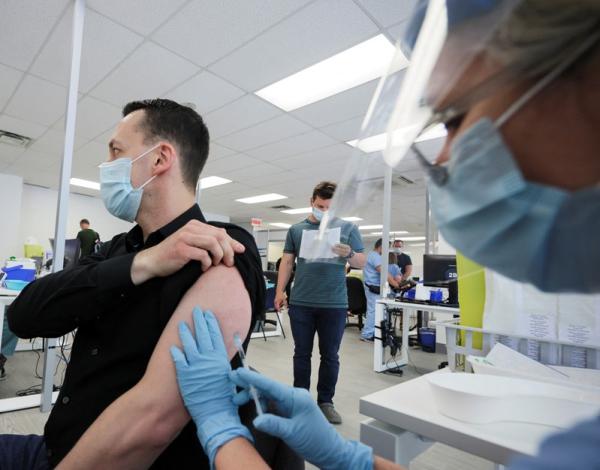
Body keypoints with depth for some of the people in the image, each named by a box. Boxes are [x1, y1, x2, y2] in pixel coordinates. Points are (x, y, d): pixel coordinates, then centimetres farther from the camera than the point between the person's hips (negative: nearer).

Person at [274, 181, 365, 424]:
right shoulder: (296, 229, 8)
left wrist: (348, 254, -20)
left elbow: (362, 262, 1)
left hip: (335, 304, -1)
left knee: (330, 356, 9)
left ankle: (325, 402, 25)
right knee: (302, 353, 10)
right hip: (301, 302, 1)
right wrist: (280, 291, 1)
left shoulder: (348, 228, 4)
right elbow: (287, 261, 9)